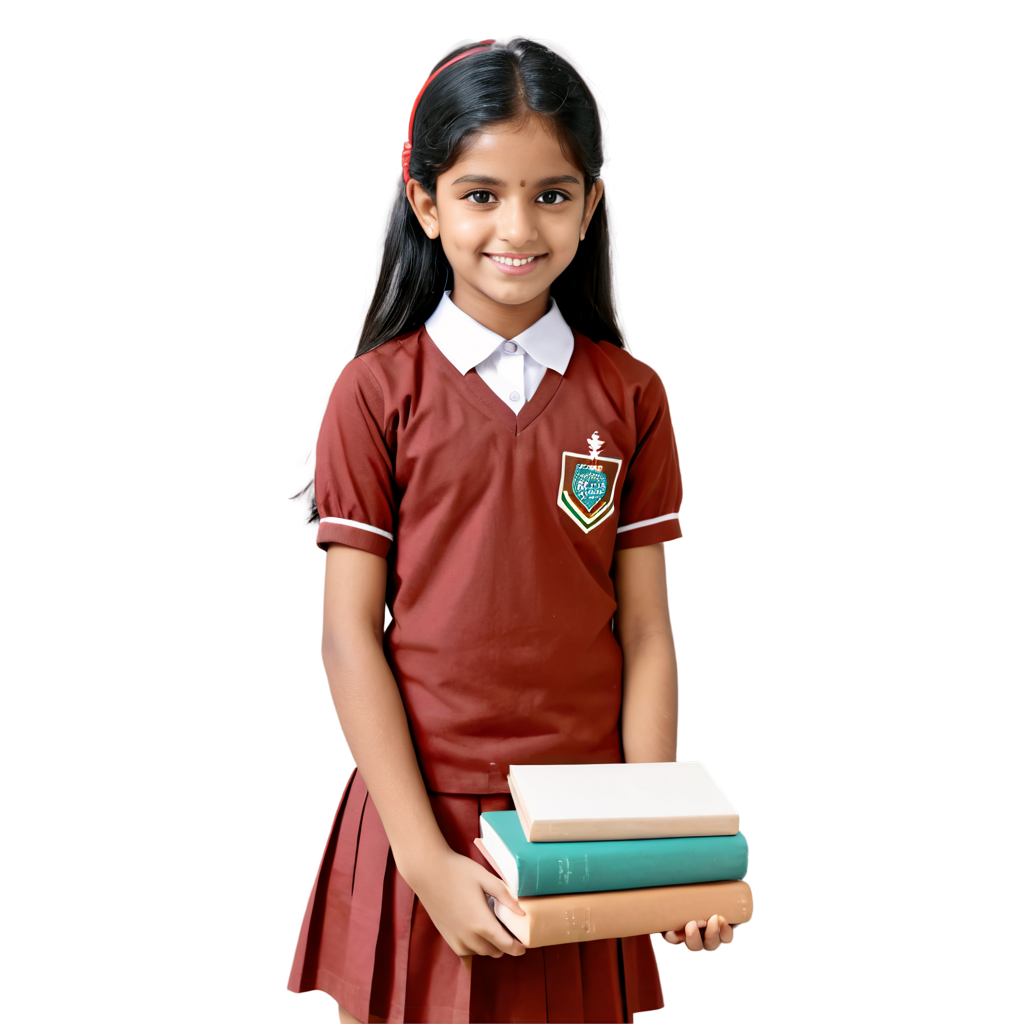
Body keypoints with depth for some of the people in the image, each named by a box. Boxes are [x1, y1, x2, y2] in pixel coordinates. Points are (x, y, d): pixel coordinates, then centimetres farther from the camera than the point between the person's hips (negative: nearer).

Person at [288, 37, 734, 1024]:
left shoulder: (629, 396, -1)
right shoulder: (376, 393, -8)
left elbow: (644, 633, -1)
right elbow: (351, 635, -8)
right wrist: (425, 857, -12)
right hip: (429, 814, -1)